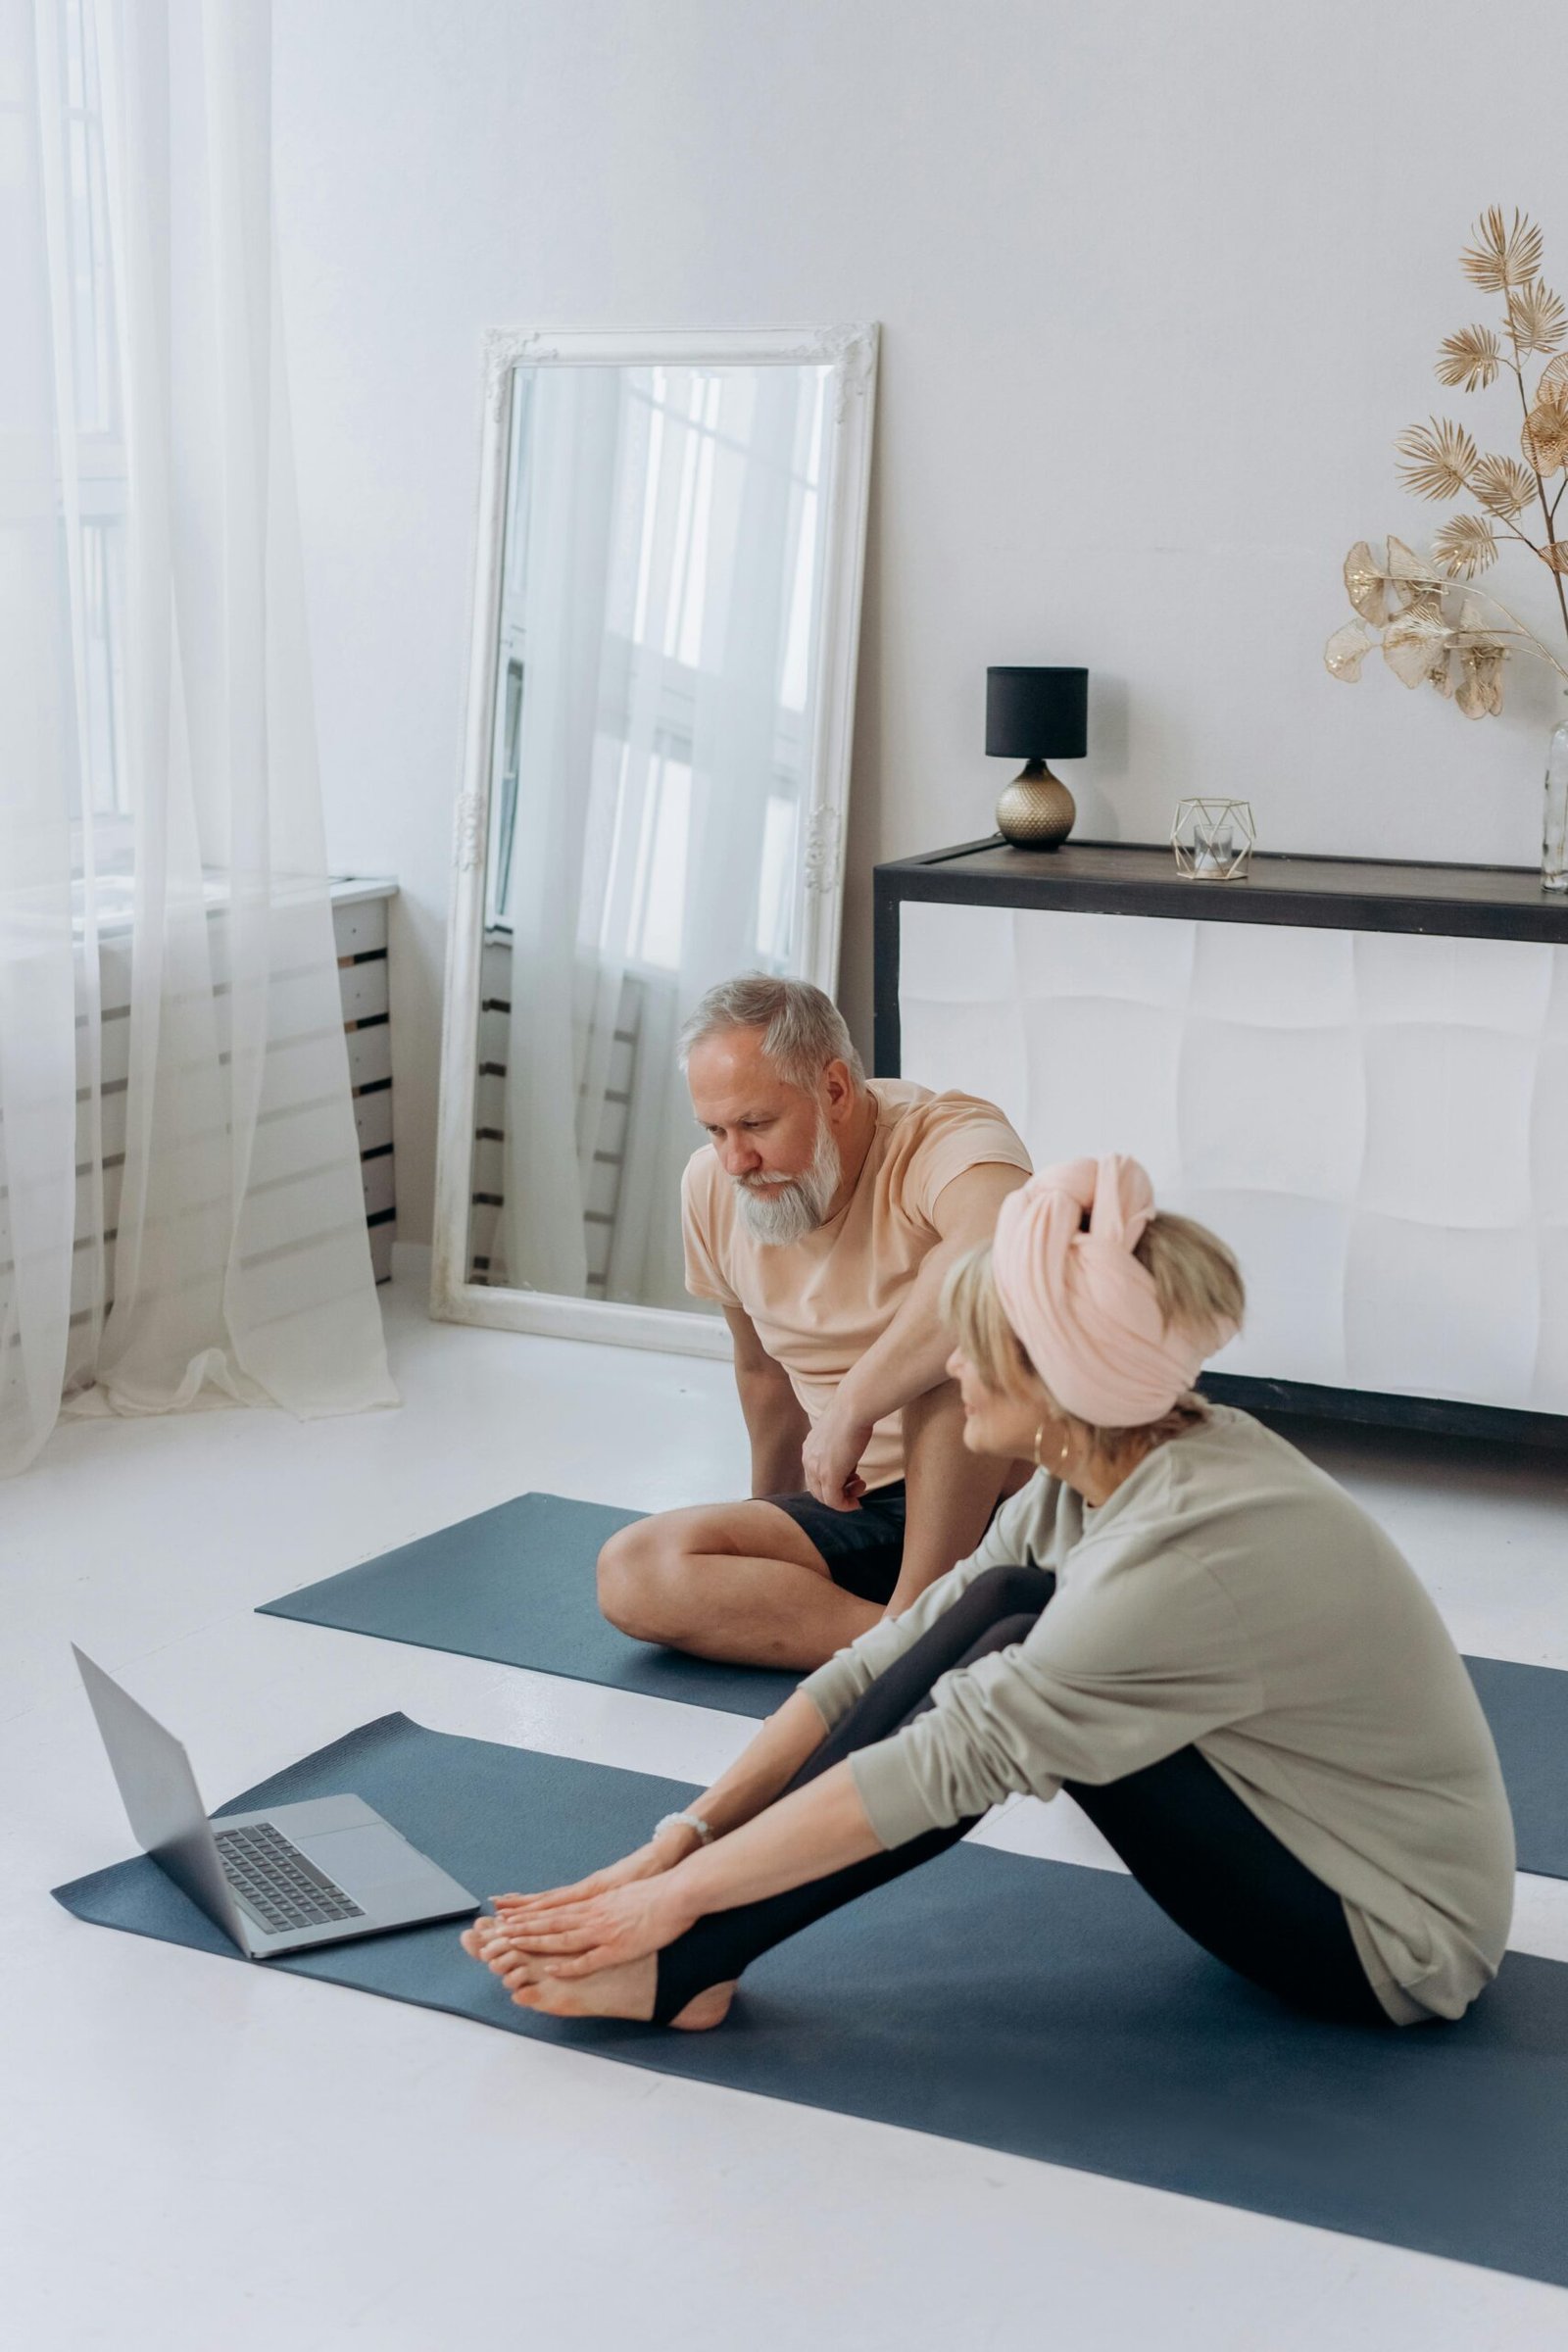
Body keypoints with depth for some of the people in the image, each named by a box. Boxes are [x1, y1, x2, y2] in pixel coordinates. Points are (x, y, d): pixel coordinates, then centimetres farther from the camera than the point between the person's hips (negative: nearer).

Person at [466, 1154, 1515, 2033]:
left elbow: (941, 1762, -29)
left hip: (1398, 1943, -8)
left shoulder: (1195, 1544, -30)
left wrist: (678, 1893, -23)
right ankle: (688, 1958, -9)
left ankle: (683, 1969, -14)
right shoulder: (1087, 1482, -3)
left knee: (1010, 1669, -20)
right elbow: (883, 1668, -4)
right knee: (1003, 1607, -8)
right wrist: (681, 1839, -10)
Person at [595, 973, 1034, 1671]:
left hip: (1005, 1494, -6)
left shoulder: (946, 1137, -20)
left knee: (955, 1333, -35)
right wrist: (771, 1511, 30)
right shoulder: (711, 1185, 1)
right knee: (632, 1573, -14)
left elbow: (1004, 1243, -46)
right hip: (860, 1510, 6)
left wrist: (852, 1406, -39)